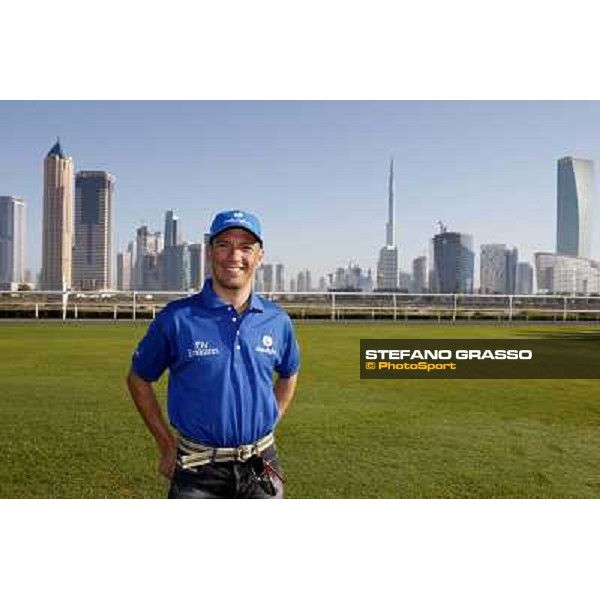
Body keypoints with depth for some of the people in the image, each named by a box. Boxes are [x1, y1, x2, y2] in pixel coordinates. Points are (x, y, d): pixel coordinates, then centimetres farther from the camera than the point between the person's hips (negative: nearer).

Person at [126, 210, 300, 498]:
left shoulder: (277, 320, 1)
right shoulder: (176, 318, -8)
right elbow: (138, 379, 3)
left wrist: (269, 425, 11)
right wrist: (167, 445, 2)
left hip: (261, 467, 3)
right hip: (198, 473, -3)